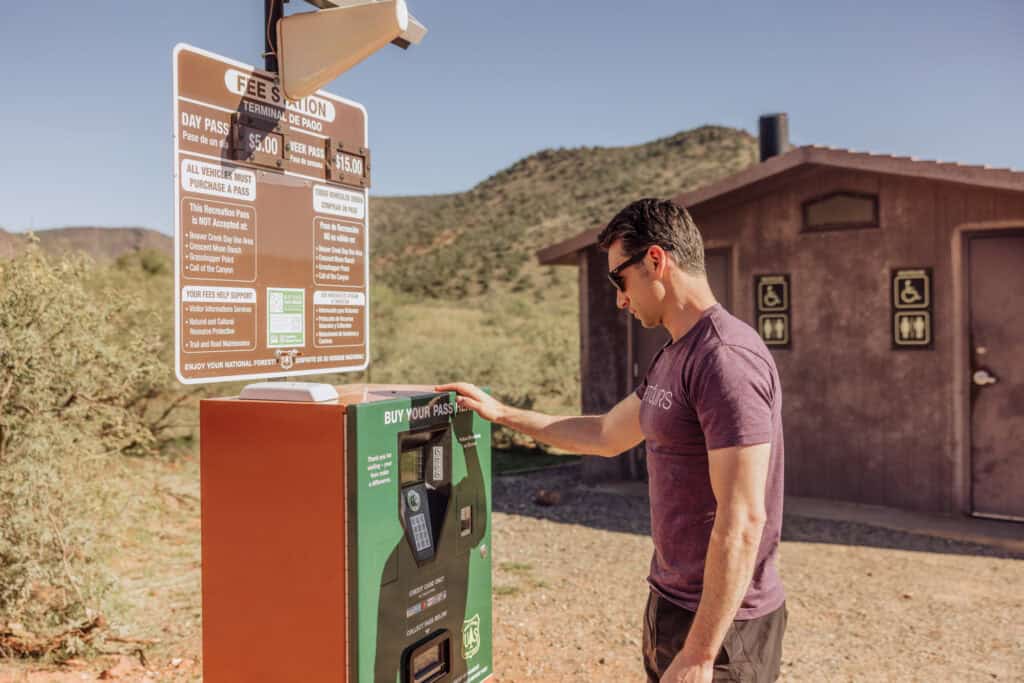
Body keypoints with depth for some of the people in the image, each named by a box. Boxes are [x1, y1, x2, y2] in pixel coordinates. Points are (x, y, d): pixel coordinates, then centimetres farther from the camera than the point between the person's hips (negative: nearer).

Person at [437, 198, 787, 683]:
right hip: (672, 605, 9)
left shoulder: (727, 359, -22)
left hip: (719, 621, -9)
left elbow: (742, 521, -25)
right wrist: (502, 413, 23)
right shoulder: (673, 356, 8)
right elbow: (607, 435, 22)